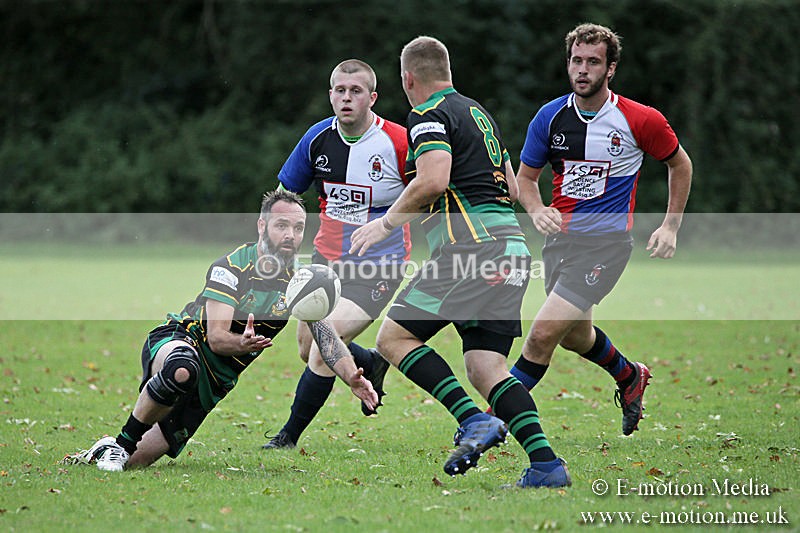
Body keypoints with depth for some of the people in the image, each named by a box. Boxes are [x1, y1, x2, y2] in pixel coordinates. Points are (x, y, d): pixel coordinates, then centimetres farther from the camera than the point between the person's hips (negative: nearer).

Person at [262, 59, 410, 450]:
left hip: (378, 269, -6)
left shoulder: (399, 143, -17)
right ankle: (371, 366, 42)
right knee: (308, 346, 10)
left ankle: (289, 436, -4)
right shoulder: (318, 138, -3)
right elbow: (283, 195, 8)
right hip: (327, 258, 6)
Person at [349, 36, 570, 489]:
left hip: (474, 245, -9)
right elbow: (512, 189, 28)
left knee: (394, 337, -3)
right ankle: (546, 464, -9)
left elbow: (433, 180, -19)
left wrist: (387, 223, -6)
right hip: (512, 245, 9)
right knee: (486, 369, 5)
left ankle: (475, 421, -17)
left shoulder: (429, 115, -2)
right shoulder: (478, 112, 25)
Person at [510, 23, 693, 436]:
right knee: (574, 336, 21)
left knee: (543, 333, -16)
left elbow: (680, 164, 8)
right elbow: (525, 176, 10)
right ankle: (629, 377, 51)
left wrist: (671, 227, 3)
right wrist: (536, 210, -11)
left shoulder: (641, 121, -10)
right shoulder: (550, 117, -1)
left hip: (606, 241, -5)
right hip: (559, 237, 6)